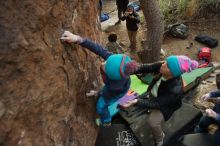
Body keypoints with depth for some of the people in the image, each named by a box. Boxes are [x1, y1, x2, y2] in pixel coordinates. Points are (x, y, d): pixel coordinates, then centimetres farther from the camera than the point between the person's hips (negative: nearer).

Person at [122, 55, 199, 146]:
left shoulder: (175, 89, -41)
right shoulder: (161, 66, -29)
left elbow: (157, 104, -35)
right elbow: (146, 68, -17)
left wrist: (136, 102, -46)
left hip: (164, 106, -6)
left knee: (152, 122, -19)